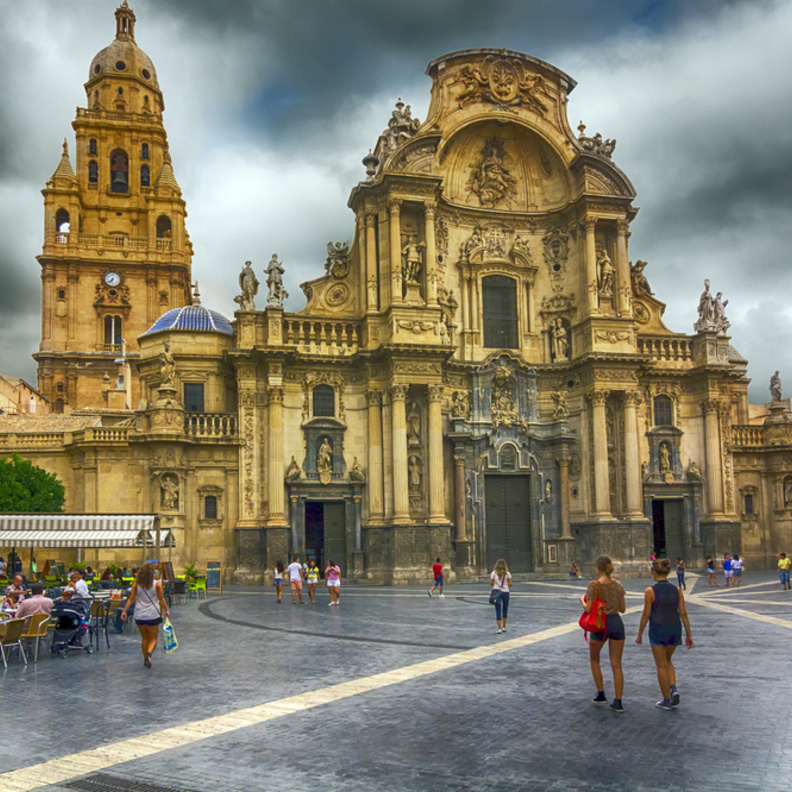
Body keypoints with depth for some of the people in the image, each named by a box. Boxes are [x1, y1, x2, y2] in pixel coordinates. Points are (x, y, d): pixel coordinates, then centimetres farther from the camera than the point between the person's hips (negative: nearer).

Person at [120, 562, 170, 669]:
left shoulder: (136, 584, 1)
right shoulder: (157, 584, -6)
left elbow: (131, 599, -1)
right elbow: (162, 599, -6)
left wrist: (124, 611, 3)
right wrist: (166, 610, 3)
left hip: (139, 616, 3)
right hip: (153, 615, -3)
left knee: (144, 638, 19)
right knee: (153, 638, 6)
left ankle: (145, 659, 21)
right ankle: (149, 653, -21)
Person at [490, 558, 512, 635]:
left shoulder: (493, 573, -3)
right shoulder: (507, 573, -2)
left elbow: (491, 583, -2)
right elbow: (510, 584, -2)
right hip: (505, 592, 1)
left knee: (498, 611, 1)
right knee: (505, 610, 17)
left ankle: (499, 629, -8)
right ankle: (504, 627, 24)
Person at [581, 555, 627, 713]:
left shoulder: (594, 585, -13)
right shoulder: (618, 585, 2)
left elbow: (588, 609, -14)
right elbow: (623, 609, 7)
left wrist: (582, 600, 5)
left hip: (601, 624, -3)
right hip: (617, 623, 3)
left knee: (594, 660, 21)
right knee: (616, 665, 8)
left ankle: (601, 694, 21)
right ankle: (618, 702, 7)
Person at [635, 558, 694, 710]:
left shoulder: (650, 591, -12)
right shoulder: (677, 590, 0)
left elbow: (646, 615, -9)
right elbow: (683, 614, 1)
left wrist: (639, 634, 2)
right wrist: (689, 634, 9)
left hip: (658, 630, -4)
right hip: (674, 629, 4)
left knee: (662, 665, 9)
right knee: (667, 661, 25)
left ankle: (666, 700, 16)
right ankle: (674, 689, 5)